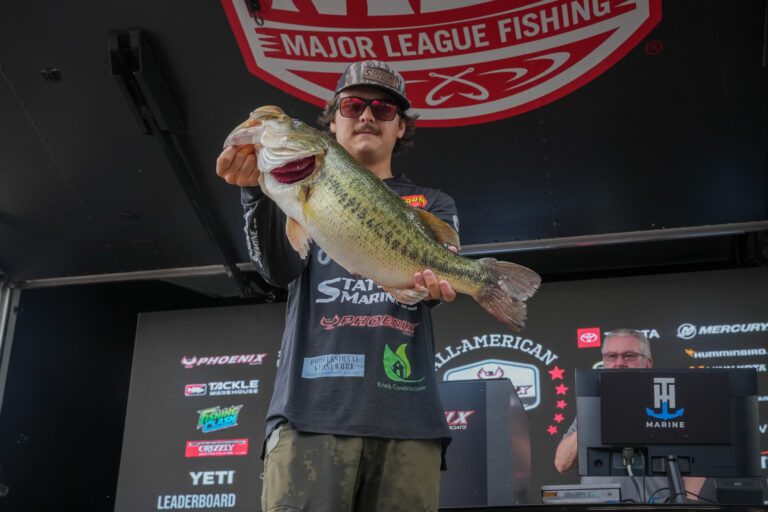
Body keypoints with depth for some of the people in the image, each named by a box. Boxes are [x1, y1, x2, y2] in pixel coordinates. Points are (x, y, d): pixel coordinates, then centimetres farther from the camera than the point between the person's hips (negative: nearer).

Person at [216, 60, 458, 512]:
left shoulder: (433, 205, 21)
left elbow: (438, 270, 2)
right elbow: (280, 270, -1)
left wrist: (433, 280, -24)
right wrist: (260, 190, -18)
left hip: (407, 415, 1)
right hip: (313, 407, -1)